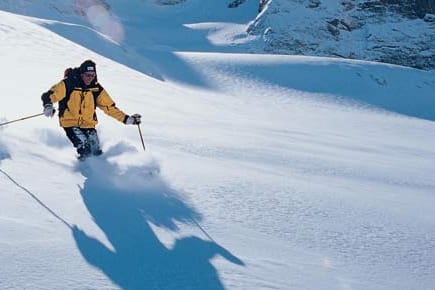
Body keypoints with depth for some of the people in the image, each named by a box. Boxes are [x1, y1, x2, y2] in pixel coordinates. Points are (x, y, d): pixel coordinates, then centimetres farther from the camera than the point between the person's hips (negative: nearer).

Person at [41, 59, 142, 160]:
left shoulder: (96, 88, -1)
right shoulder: (68, 84, -12)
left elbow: (109, 107, 5)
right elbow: (49, 95, -11)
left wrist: (126, 119, 0)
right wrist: (48, 106, -34)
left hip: (88, 125, 3)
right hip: (70, 123, -3)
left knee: (97, 152, -3)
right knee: (84, 149, -24)